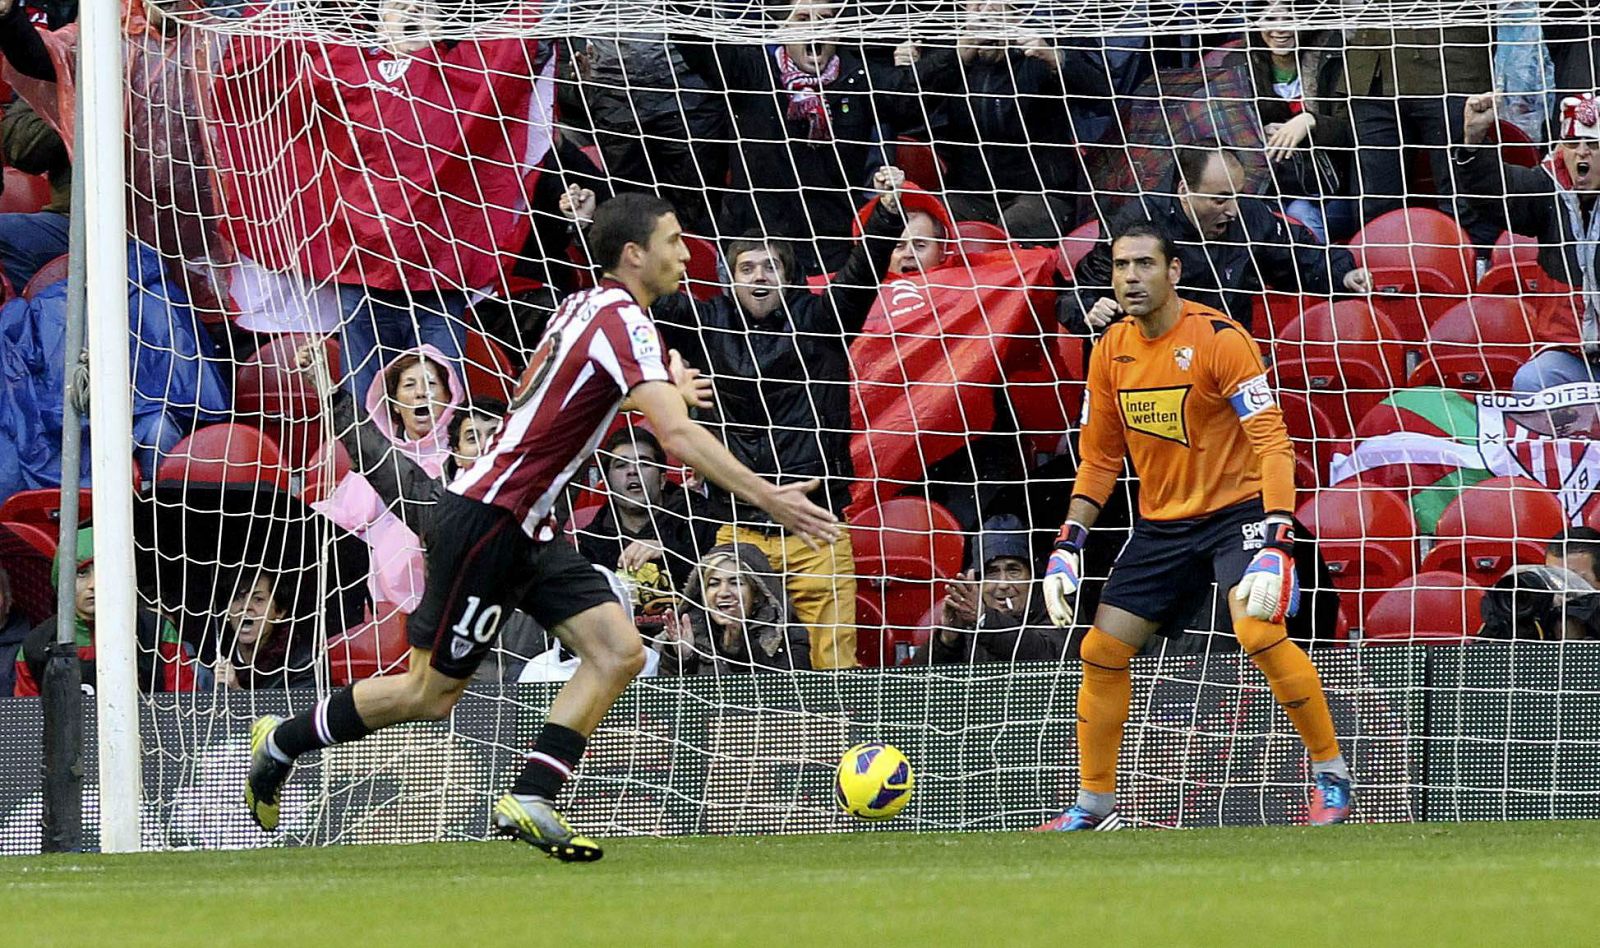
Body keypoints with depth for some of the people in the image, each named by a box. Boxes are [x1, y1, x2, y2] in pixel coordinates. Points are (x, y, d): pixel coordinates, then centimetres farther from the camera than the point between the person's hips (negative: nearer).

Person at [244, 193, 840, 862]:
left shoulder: (581, 306, 9)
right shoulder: (621, 320, -19)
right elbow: (678, 436, -30)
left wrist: (662, 390, 24)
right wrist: (769, 499, -31)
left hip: (526, 529, 9)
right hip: (488, 522, -9)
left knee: (620, 652, -3)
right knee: (432, 693, 2)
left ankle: (530, 801, -5)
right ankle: (282, 742, 20)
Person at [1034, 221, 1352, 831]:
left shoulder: (1219, 340, -17)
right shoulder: (1111, 352, 2)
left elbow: (1271, 442, -21)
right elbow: (1099, 459, 13)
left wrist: (1275, 543, -31)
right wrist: (1067, 546, 3)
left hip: (1236, 509, -6)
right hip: (1161, 524, 6)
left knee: (1259, 633, -27)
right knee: (1101, 651, 2)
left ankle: (1332, 776, -12)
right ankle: (1094, 803, 17)